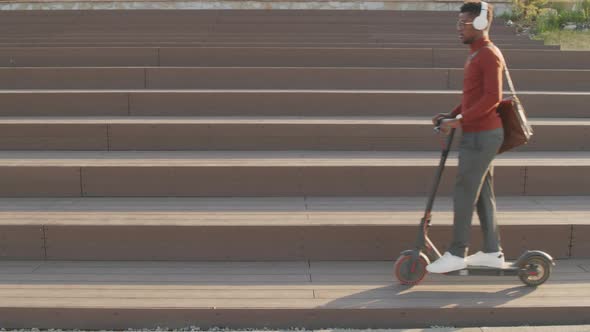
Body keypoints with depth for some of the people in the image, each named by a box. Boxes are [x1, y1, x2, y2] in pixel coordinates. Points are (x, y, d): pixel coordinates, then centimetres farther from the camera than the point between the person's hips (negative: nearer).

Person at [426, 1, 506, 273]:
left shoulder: (489, 55, -13)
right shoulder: (475, 55, 17)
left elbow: (492, 97, -23)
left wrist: (459, 120, -23)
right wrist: (451, 115, 7)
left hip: (482, 136, -10)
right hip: (478, 134, 10)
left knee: (464, 193, -6)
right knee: (483, 193, 12)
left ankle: (457, 254, 1)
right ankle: (492, 252, 18)